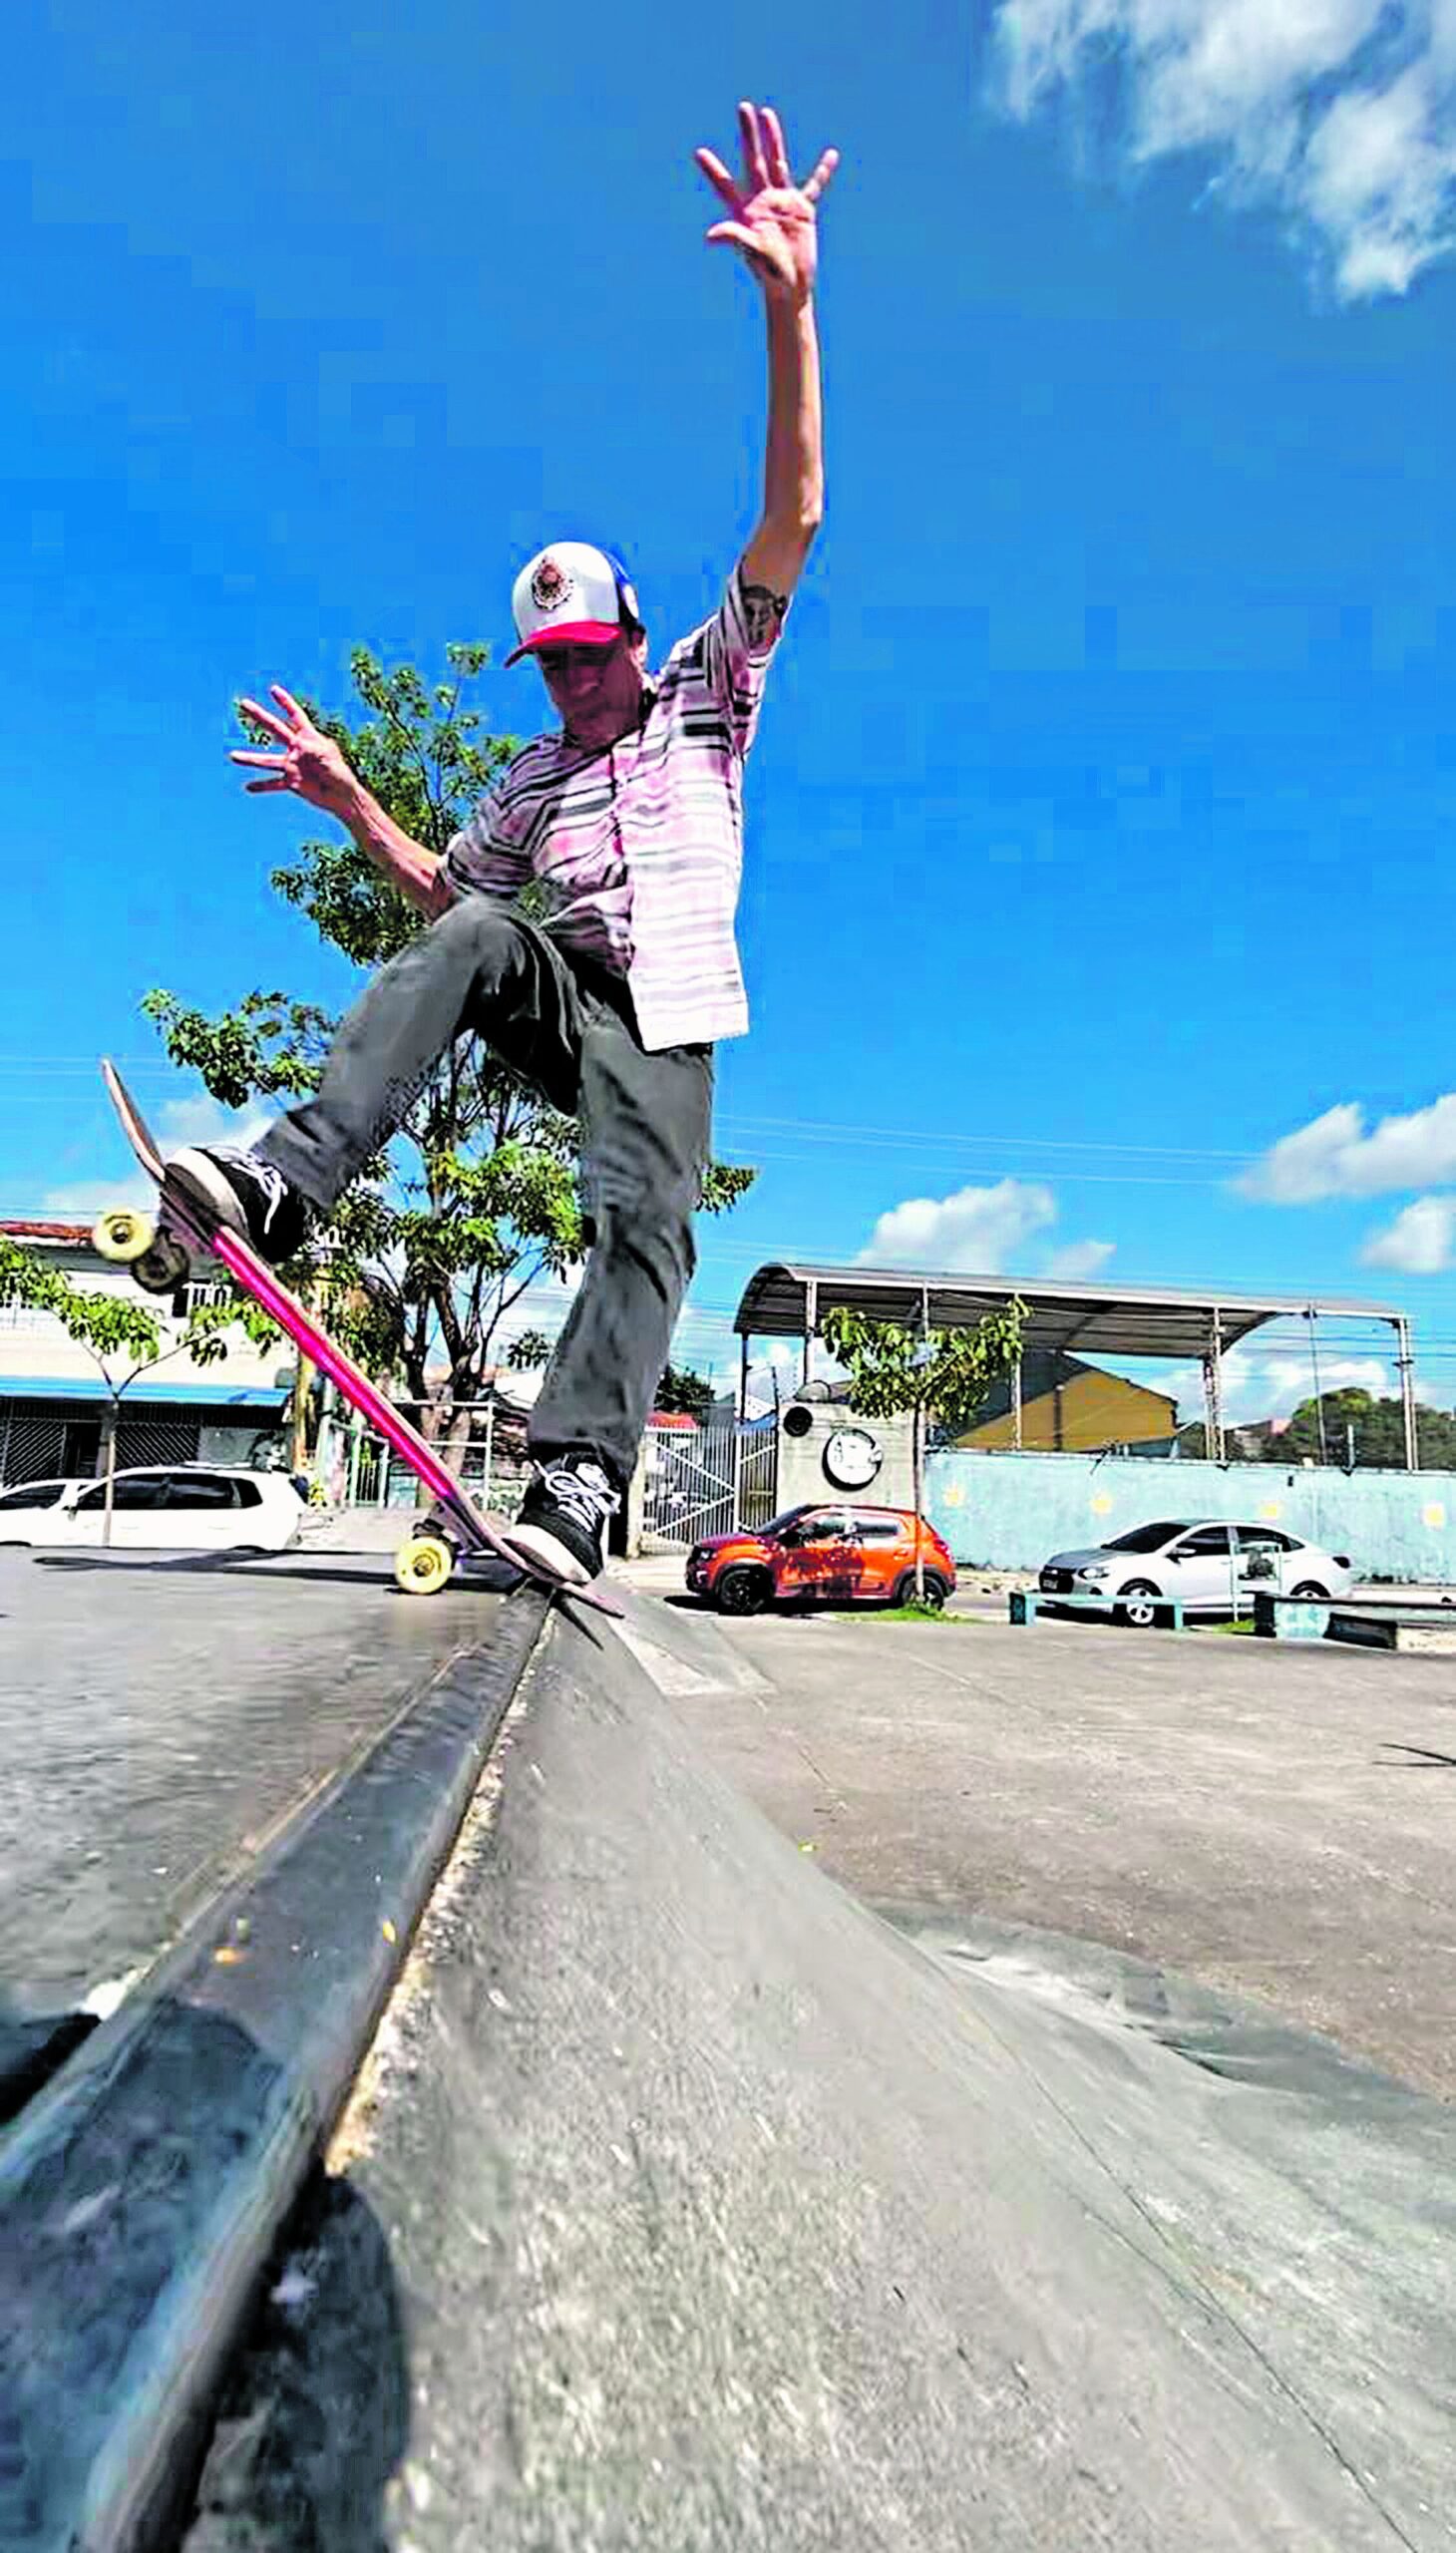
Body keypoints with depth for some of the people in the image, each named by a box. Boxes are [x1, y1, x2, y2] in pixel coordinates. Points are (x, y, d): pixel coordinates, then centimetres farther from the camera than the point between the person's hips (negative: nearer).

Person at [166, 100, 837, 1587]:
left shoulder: (707, 694, 10)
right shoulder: (534, 779, 22)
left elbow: (793, 516, 0)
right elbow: (448, 894, 26)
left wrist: (789, 310, -11)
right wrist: (347, 800, 13)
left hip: (664, 1021, -3)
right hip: (559, 1000, 3)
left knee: (644, 1216, -26)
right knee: (476, 942, -28)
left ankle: (575, 1488, -34)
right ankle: (285, 1183, -38)